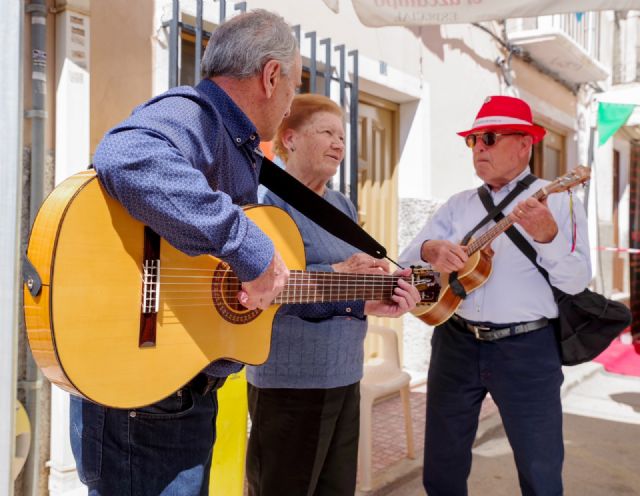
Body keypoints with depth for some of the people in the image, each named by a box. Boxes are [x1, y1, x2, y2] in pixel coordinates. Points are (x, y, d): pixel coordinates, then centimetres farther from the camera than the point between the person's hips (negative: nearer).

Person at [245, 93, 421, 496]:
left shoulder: (343, 206, 13)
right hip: (289, 381, -8)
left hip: (345, 376, 8)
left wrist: (373, 299, -11)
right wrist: (336, 273, -22)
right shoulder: (268, 200, -11)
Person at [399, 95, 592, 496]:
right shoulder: (458, 205, 9)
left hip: (526, 348, -3)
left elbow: (576, 283, -11)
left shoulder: (558, 200, -2)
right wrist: (431, 250, -21)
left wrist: (547, 236, -29)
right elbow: (406, 259, 2)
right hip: (456, 343, 4)